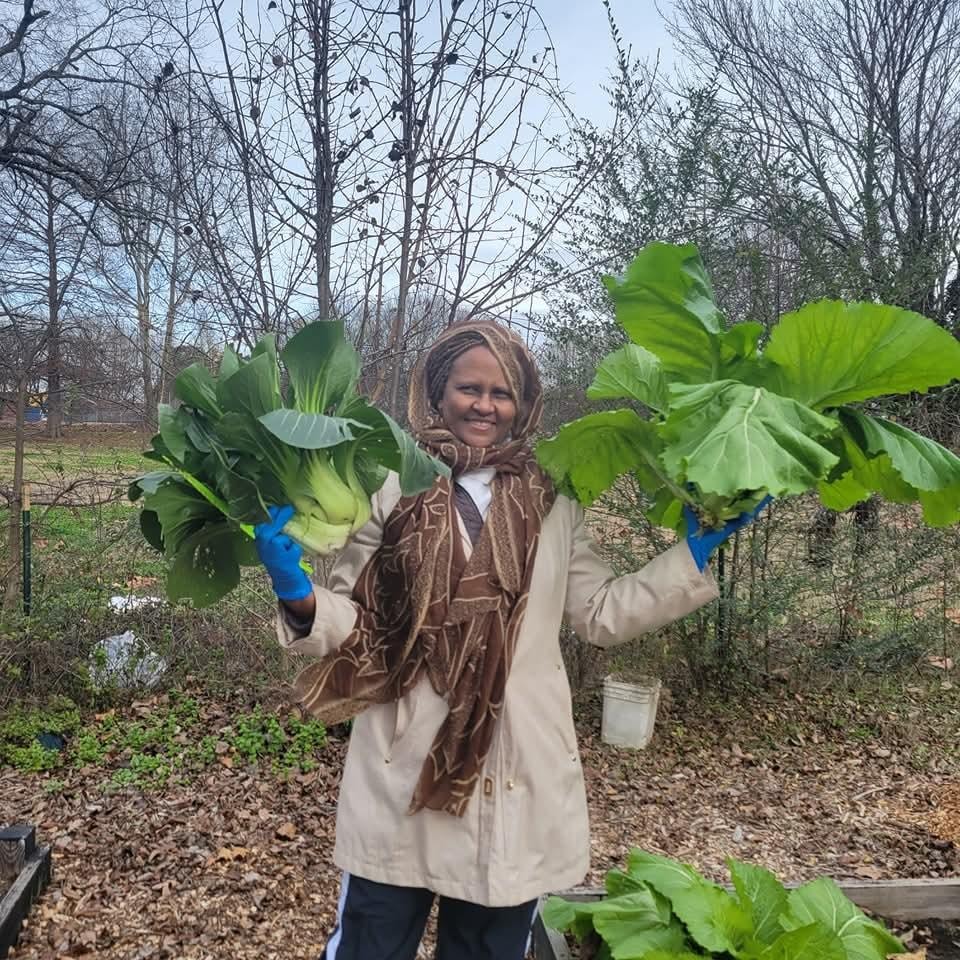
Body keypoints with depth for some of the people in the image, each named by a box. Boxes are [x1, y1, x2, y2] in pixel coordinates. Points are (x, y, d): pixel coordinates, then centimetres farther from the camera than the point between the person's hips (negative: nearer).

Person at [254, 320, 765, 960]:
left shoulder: (551, 504, 4)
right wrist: (299, 599, -24)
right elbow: (353, 619, -3)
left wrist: (694, 553, 1)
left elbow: (603, 613, 5)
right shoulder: (392, 489, -5)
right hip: (404, 774, -2)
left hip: (518, 779, 3)